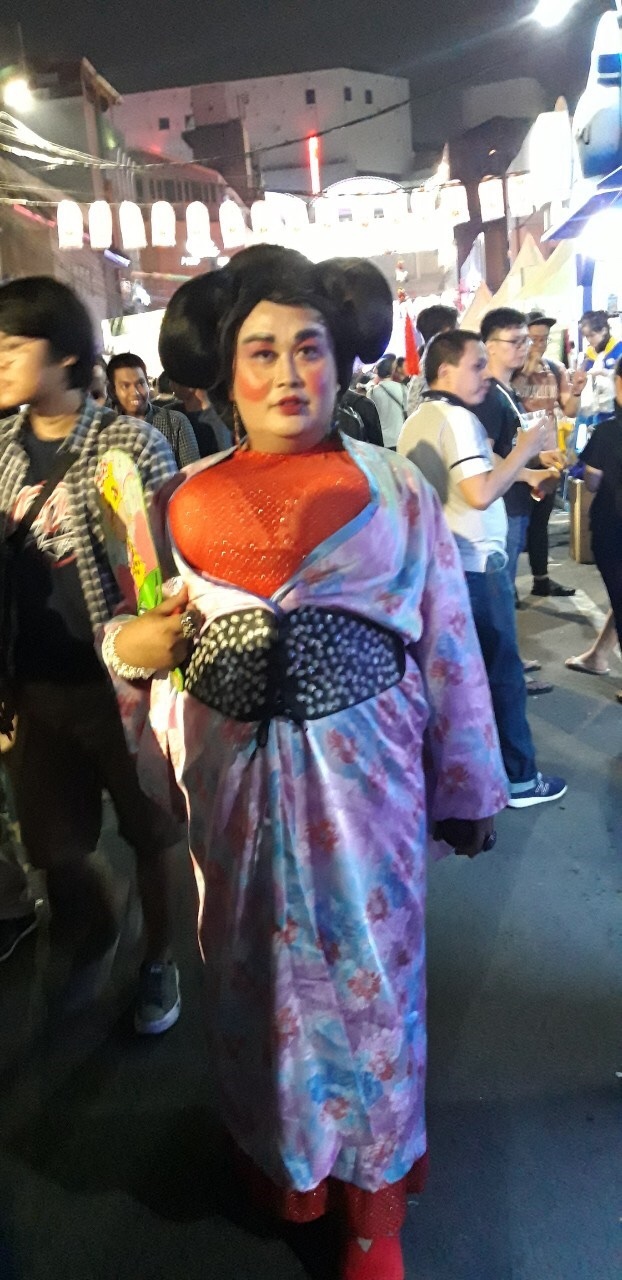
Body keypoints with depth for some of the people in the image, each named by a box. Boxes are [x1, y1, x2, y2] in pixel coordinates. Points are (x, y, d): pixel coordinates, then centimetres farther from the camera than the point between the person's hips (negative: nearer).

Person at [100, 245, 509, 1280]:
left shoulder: (394, 488, -3)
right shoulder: (187, 501, 2)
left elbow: (450, 646, -1)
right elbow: (153, 643, 14)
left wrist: (467, 788, 1)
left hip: (363, 767, -2)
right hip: (233, 773, 3)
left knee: (368, 970, 10)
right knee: (256, 968, 17)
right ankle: (283, 1154, 47)